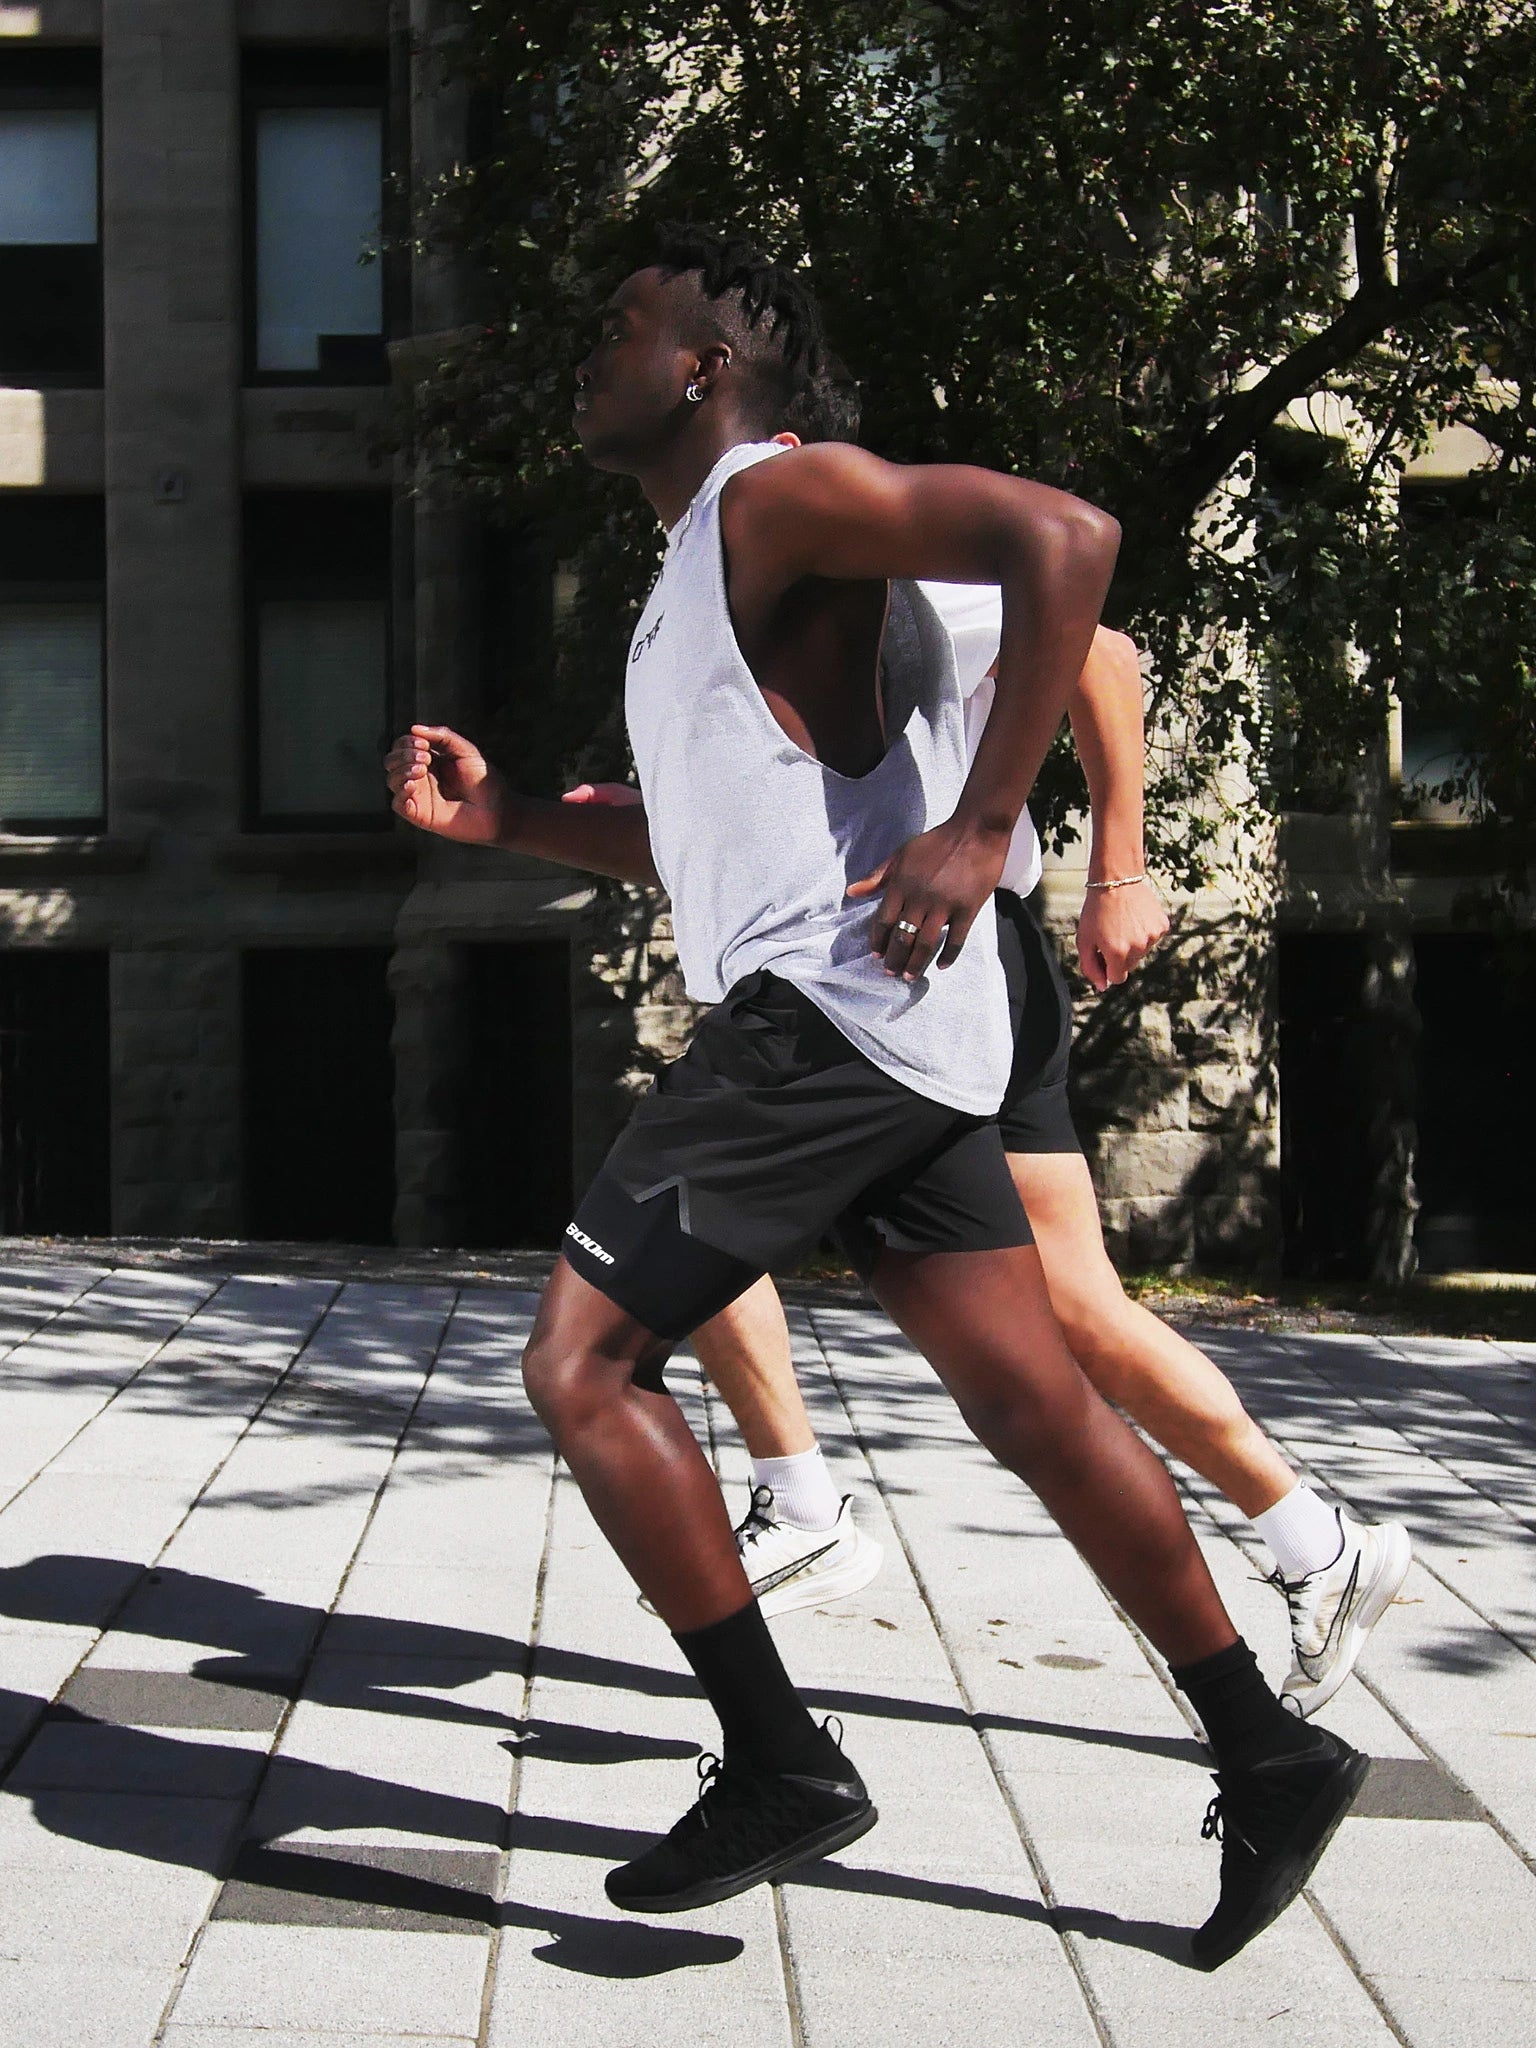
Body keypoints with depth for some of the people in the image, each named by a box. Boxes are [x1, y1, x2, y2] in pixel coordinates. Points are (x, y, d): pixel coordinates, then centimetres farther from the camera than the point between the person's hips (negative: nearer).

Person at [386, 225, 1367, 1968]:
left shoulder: (780, 496, -6)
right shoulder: (706, 561, 25)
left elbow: (1065, 537, -20)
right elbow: (707, 844, 33)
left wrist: (977, 830, -23)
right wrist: (496, 818, 21)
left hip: (830, 1006, -10)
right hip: (895, 1037, 10)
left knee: (580, 1364, -5)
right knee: (1035, 1409, 8)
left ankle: (779, 1766, -1)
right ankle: (1267, 1758, 13)